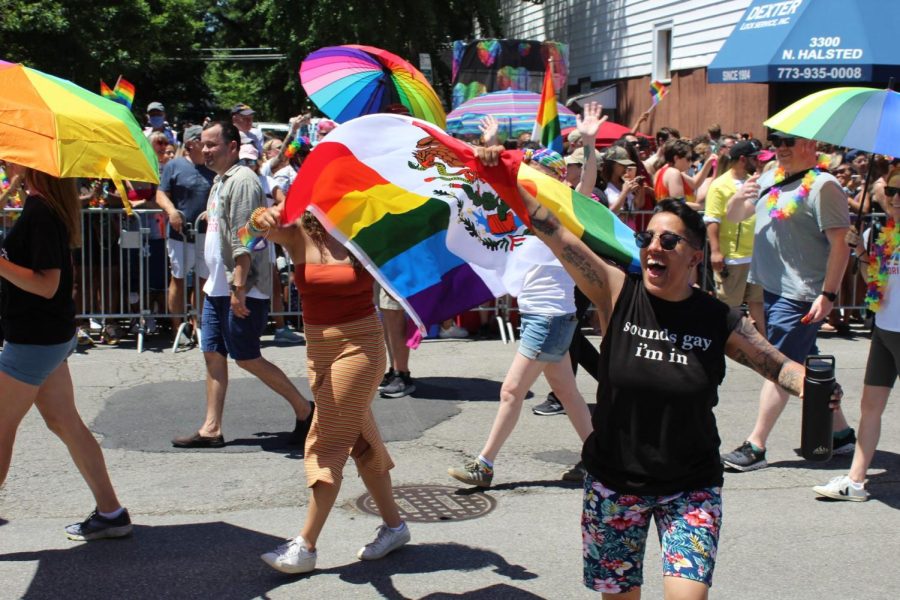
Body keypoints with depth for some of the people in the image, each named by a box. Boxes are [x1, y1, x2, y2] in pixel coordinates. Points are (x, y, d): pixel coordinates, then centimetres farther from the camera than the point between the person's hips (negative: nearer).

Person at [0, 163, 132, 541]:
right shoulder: (44, 204, 9)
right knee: (64, 422, 13)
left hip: (35, 338, -10)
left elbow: (47, 284, -25)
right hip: (53, 336, 10)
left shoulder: (40, 213, -22)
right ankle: (110, 513, 17)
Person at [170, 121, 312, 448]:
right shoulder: (219, 180, 17)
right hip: (218, 286, 10)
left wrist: (239, 288, -24)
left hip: (243, 289, -10)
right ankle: (211, 429, 13)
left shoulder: (242, 180, -15)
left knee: (247, 358, -4)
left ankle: (304, 410, 9)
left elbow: (243, 241, -21)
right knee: (213, 354, 8)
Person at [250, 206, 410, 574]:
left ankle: (305, 546, -1)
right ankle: (393, 525, 27)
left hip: (359, 346, -5)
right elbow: (264, 226, -16)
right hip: (318, 346, 5)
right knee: (359, 439, 14)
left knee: (328, 441, -6)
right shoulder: (297, 234, 2)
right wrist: (263, 218, -38)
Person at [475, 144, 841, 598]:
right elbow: (553, 233, -14)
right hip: (613, 482, 1)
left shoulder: (718, 321, -5)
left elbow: (778, 364, 5)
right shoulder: (619, 295, -8)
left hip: (690, 488, 0)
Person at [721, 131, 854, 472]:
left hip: (801, 296, -8)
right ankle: (841, 433, 27)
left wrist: (828, 294, -20)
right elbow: (733, 217, 17)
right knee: (808, 365, 15)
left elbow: (840, 245, -15)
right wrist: (740, 197, -6)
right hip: (771, 288, 8)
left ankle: (755, 447, -2)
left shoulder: (822, 185, -12)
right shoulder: (769, 179, 12)